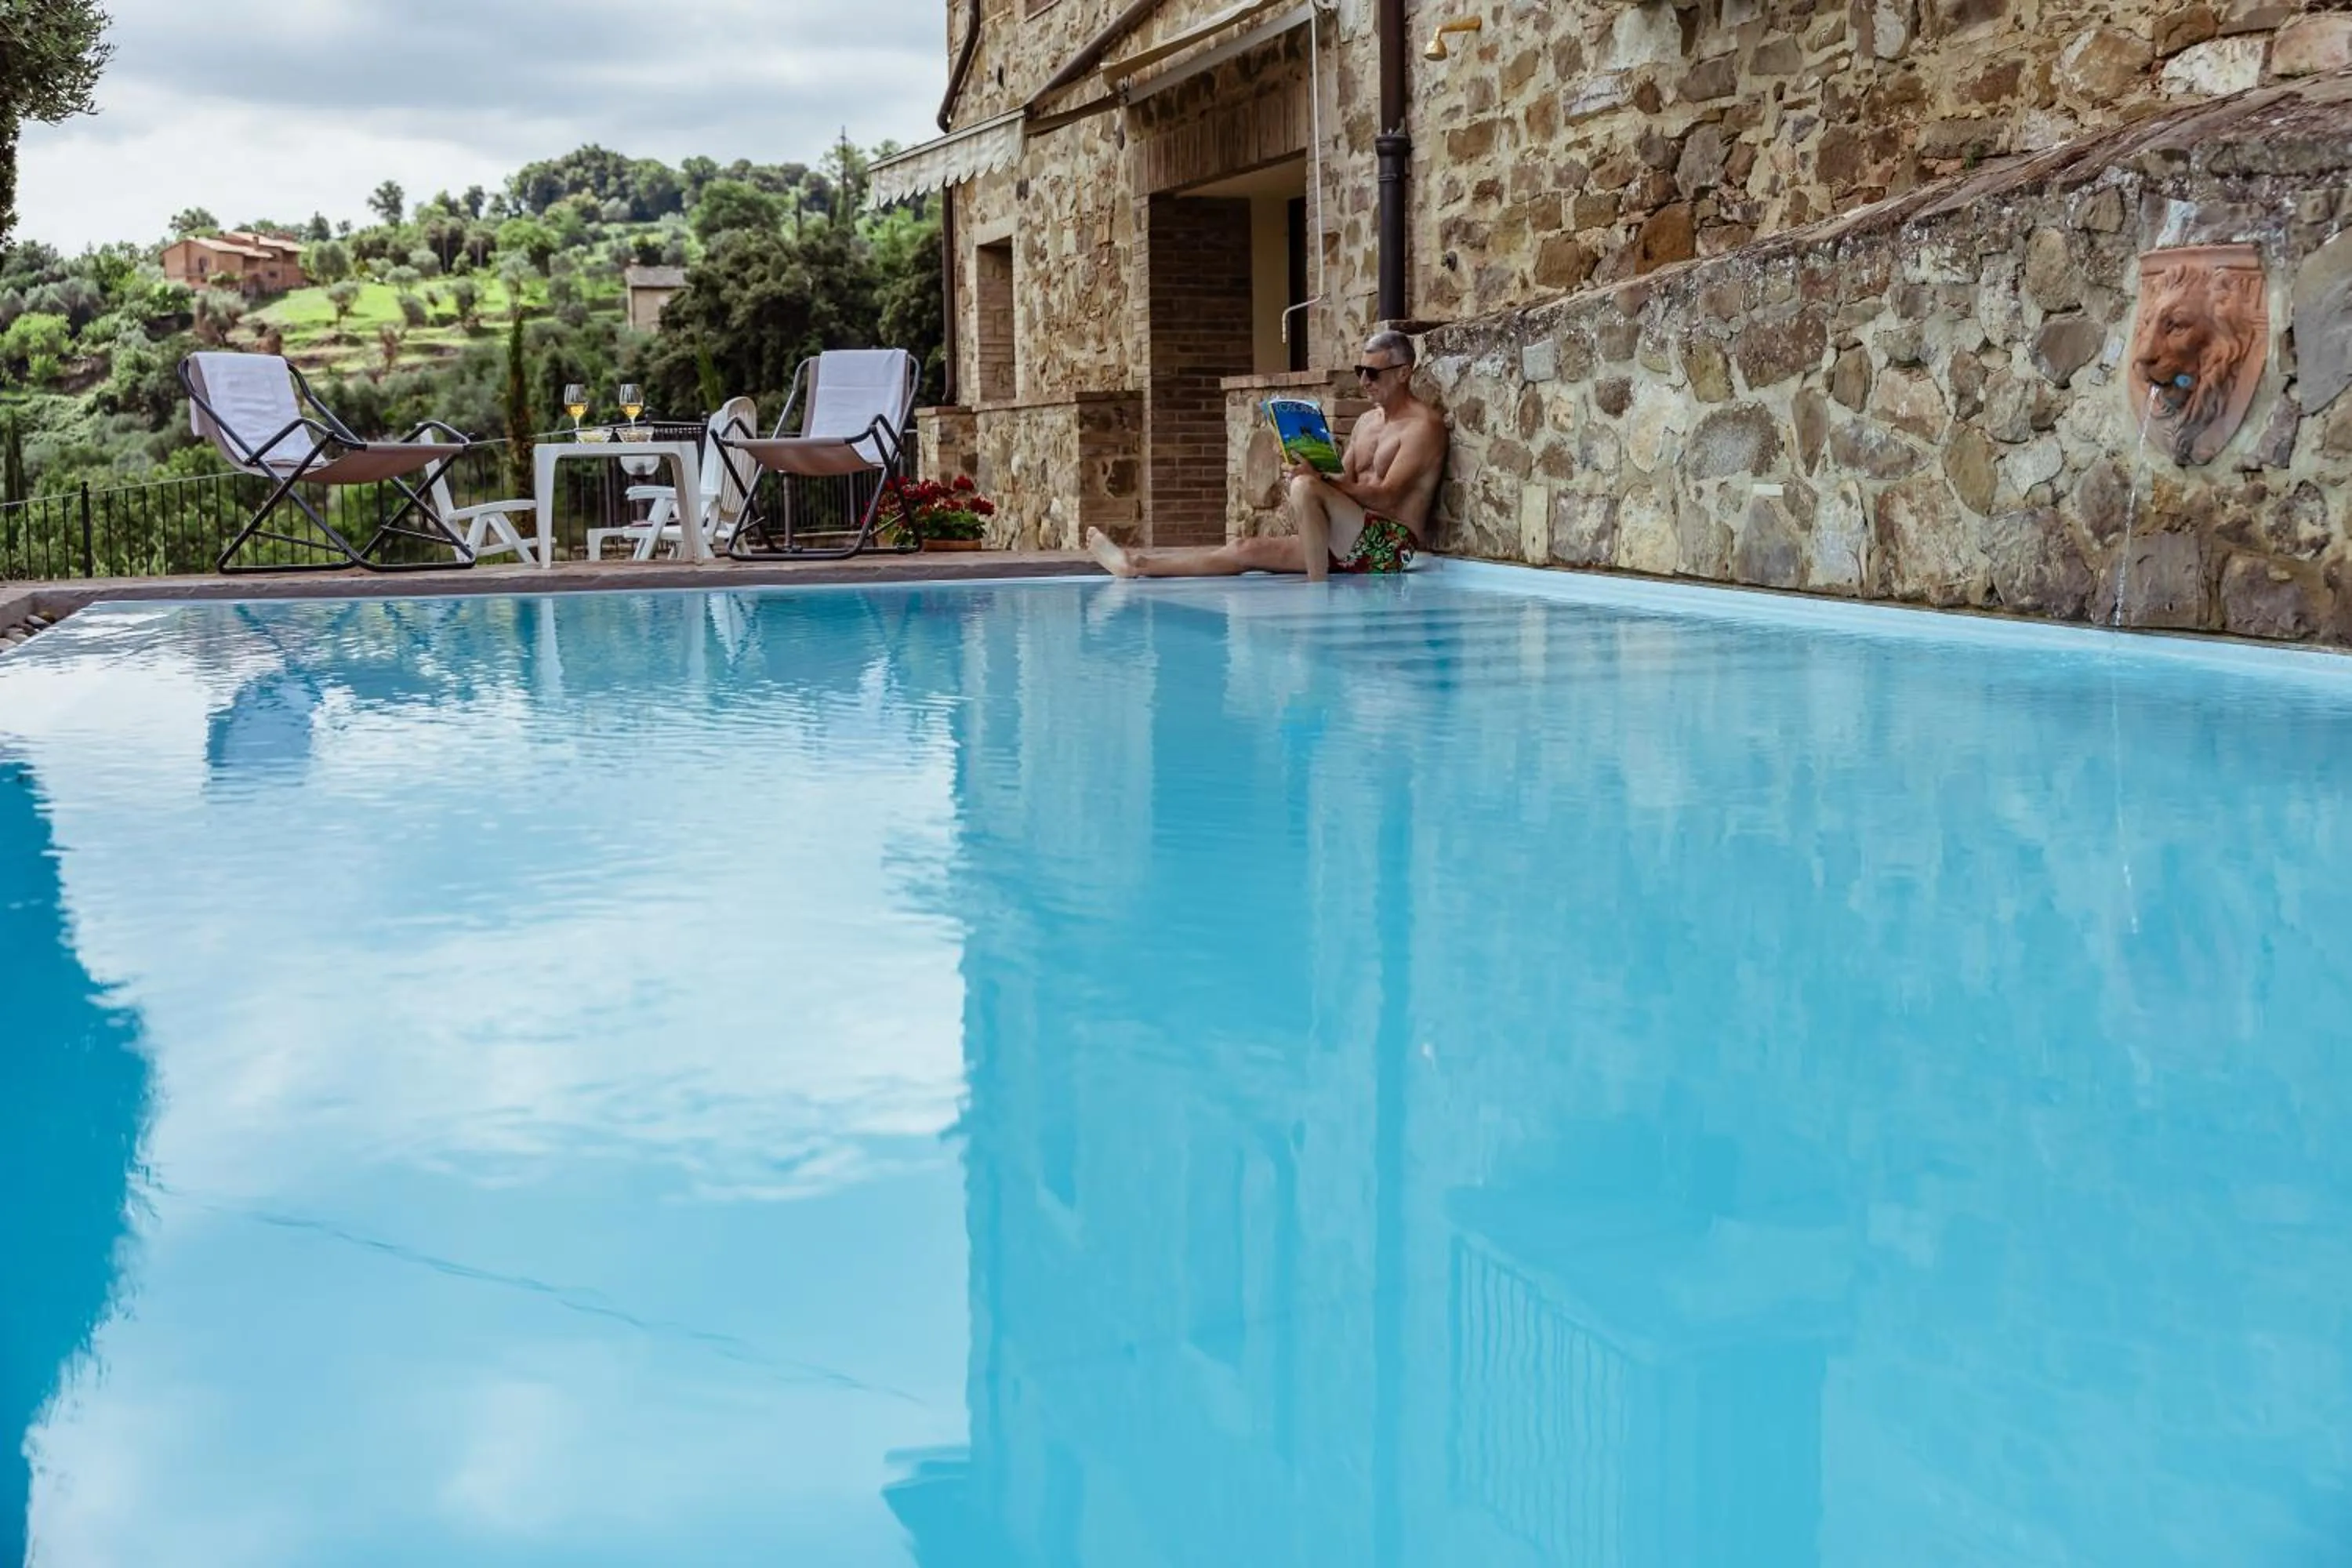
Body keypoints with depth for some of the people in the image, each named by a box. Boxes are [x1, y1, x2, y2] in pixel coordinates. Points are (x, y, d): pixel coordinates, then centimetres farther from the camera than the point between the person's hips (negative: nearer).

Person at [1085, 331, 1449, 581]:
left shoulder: (1424, 426, -5)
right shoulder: (1368, 421, 22)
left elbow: (1387, 496, -16)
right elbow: (1344, 482, 16)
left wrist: (1319, 482, -22)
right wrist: (1316, 472, -7)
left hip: (1390, 544, -8)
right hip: (1350, 547, 8)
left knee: (1305, 488, -30)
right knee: (1245, 550, 2)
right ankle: (1136, 564, 2)